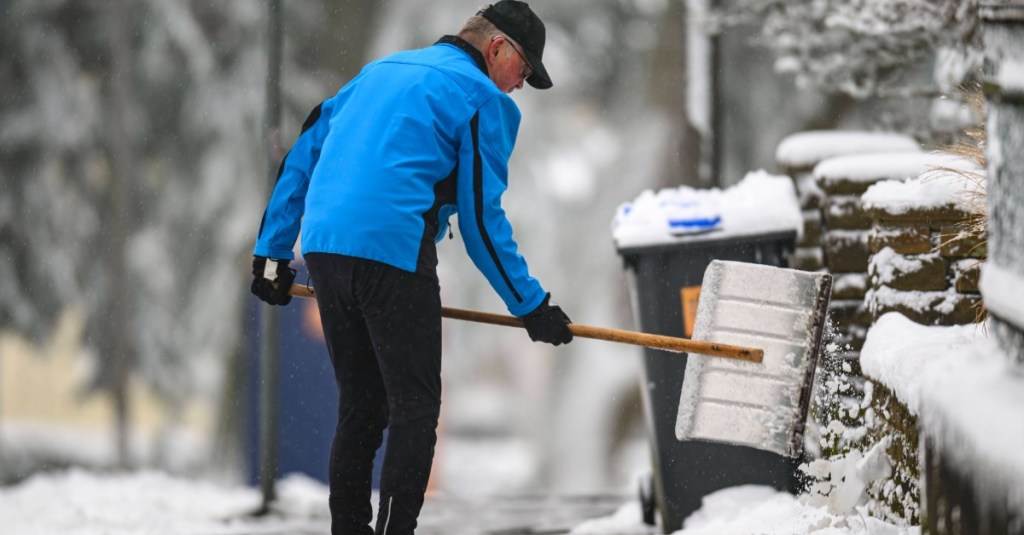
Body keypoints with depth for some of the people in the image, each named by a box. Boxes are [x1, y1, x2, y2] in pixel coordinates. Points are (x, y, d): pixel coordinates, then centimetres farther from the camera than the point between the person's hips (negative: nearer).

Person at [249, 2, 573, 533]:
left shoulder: (380, 71, 25)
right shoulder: (483, 98, 2)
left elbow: (303, 155, 21)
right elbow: (482, 220, -2)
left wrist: (272, 250, 23)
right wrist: (529, 304, 4)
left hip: (324, 248, 7)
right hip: (392, 248, -7)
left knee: (360, 406, 16)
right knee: (415, 407, -1)